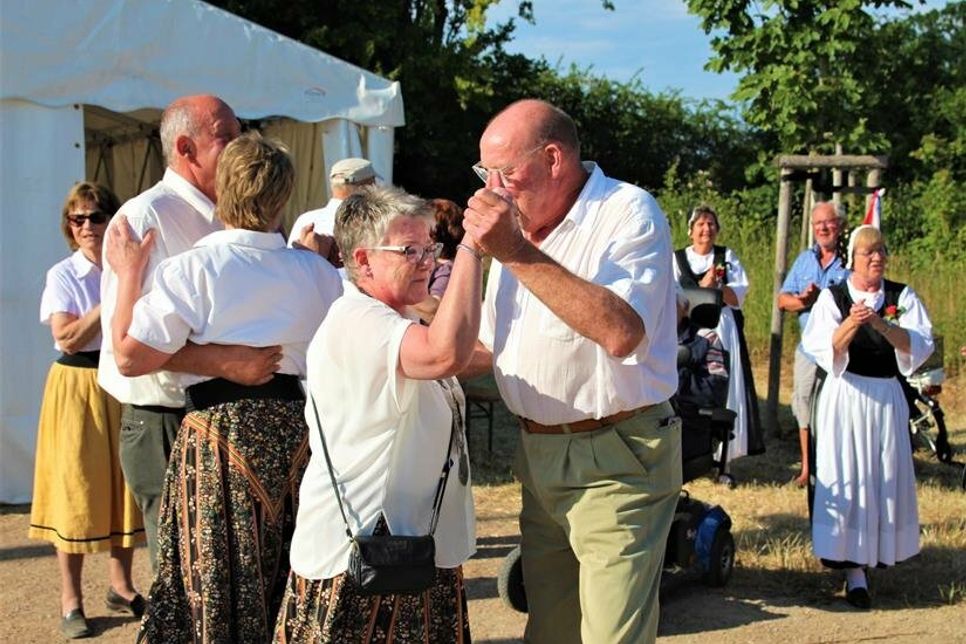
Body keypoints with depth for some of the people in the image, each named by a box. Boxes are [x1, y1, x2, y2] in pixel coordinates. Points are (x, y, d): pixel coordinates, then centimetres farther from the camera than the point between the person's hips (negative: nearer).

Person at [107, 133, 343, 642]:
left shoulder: (190, 270, -10)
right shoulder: (318, 272, 3)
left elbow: (130, 356, -12)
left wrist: (128, 275, -1)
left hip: (219, 433, -4)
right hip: (298, 426, 4)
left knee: (218, 591, 8)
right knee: (292, 586, 18)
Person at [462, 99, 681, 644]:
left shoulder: (628, 213, -12)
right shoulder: (513, 224, 12)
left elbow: (621, 331, -31)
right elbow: (487, 347, 22)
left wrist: (519, 254, -29)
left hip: (615, 460, -8)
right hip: (539, 454, 8)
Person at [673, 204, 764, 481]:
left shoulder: (728, 257, 12)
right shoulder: (678, 259, 8)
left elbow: (739, 294, 1)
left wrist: (712, 287, -15)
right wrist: (703, 287, -14)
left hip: (723, 331, 1)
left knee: (724, 393, -2)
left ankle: (722, 458, 1)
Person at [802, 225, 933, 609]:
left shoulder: (902, 297, 3)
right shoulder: (833, 297, -1)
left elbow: (920, 346, -9)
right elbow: (822, 350, -11)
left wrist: (880, 323, -24)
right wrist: (851, 324, -28)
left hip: (887, 397, 2)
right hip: (844, 396, -2)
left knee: (884, 479, 5)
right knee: (846, 478, -4)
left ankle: (875, 556, 22)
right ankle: (854, 571, -1)